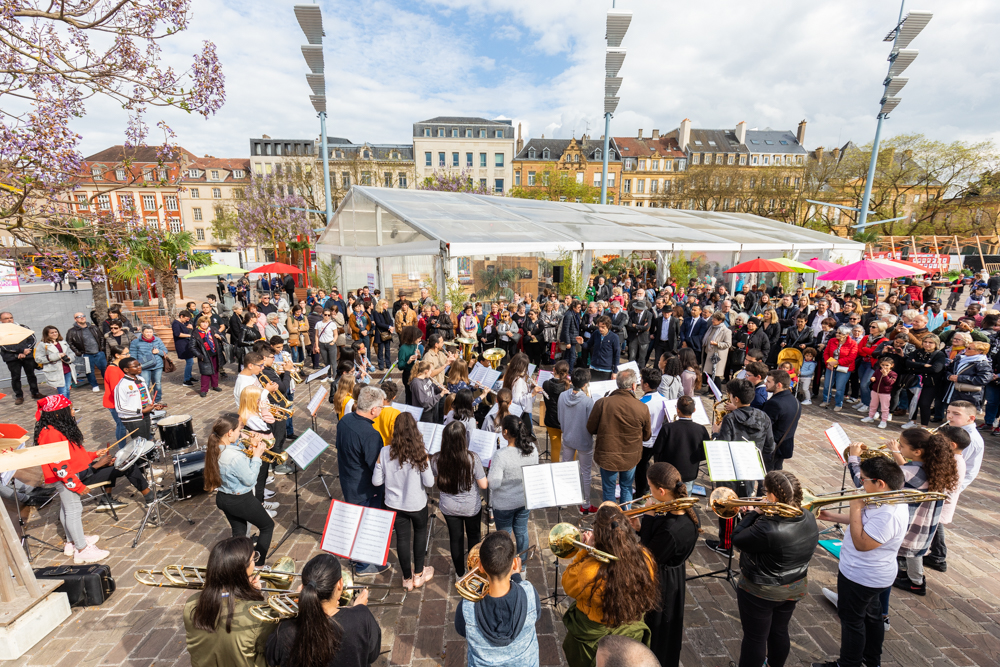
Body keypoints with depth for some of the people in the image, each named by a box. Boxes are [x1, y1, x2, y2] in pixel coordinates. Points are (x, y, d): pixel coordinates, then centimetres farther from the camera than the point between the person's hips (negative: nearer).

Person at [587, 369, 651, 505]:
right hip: (631, 457, 2)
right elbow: (646, 436, -1)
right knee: (627, 488, 25)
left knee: (608, 490, 18)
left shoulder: (602, 403, -19)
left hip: (607, 456, -1)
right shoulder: (642, 408, -15)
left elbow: (591, 429, -7)